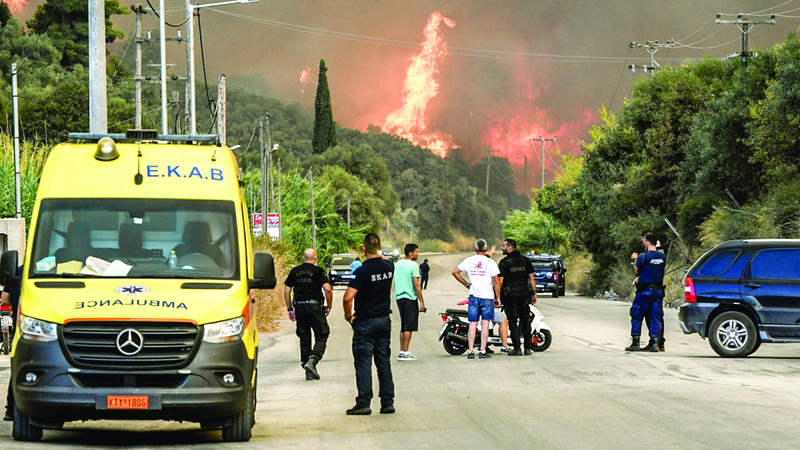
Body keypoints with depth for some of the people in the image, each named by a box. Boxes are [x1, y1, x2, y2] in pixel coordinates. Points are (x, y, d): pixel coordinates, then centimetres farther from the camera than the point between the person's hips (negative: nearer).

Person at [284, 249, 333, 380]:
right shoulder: (318, 271, -2)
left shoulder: (294, 271, 10)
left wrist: (289, 309, 15)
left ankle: (309, 372, 11)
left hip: (299, 308, 4)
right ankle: (312, 361, -20)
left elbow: (286, 291, 9)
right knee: (321, 336, 3)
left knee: (304, 339, 10)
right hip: (315, 307, -4)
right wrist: (329, 306, 0)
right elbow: (327, 289, -12)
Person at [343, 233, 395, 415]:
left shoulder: (363, 271, -19)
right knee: (384, 361, 11)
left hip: (365, 322, -6)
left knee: (363, 362, -2)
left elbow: (348, 298, -24)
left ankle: (363, 403, -5)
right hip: (385, 320, 6)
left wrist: (348, 316, -10)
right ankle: (387, 402, 11)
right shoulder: (389, 266, -1)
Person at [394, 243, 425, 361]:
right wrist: (422, 302, -12)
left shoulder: (397, 264, 11)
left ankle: (402, 351, 16)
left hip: (399, 297, 8)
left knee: (403, 327, 15)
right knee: (409, 327, -4)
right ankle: (404, 353, -5)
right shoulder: (413, 265, -12)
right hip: (410, 298, -8)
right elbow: (416, 285, -15)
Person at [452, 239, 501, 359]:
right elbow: (496, 281, -6)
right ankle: (483, 351, -2)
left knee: (472, 324, 4)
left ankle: (471, 351, -1)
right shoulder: (490, 262, -4)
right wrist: (498, 297, 1)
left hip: (474, 295, 2)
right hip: (487, 296, -2)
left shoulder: (469, 260, 3)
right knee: (485, 323, 1)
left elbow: (455, 272, 1)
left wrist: (466, 284, 10)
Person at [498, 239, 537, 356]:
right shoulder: (525, 260, 7)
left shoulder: (504, 262, -7)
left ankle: (517, 349, -4)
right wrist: (534, 294, 11)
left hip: (510, 295, -4)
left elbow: (500, 281, -11)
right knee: (525, 322, 11)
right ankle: (527, 348, 11)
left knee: (513, 323, -1)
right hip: (524, 294, 4)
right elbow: (532, 279, 6)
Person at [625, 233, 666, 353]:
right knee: (656, 317, 7)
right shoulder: (663, 257, 5)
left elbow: (637, 271, -1)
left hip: (645, 290, -5)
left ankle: (635, 342, 3)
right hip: (658, 291, 5)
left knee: (636, 316, 5)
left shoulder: (643, 257, -13)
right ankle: (655, 343, 3)